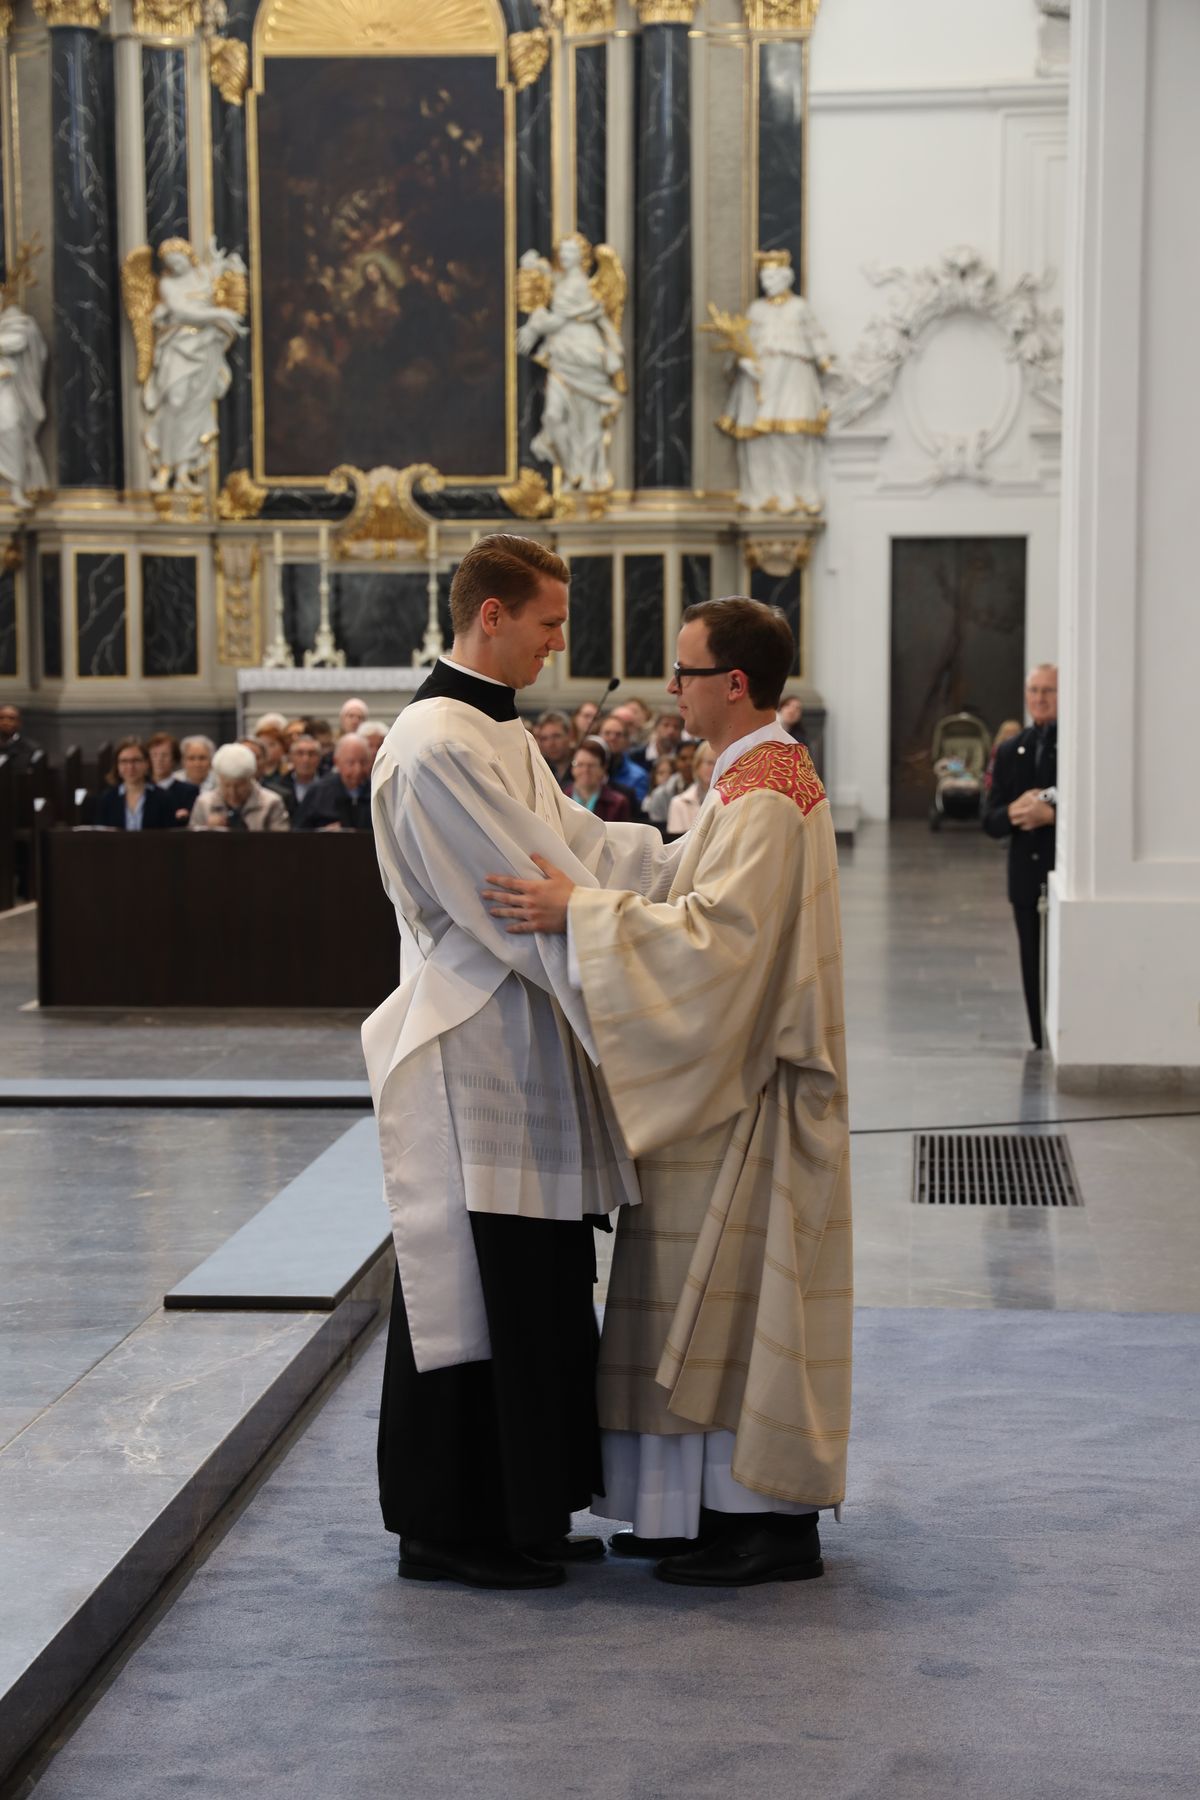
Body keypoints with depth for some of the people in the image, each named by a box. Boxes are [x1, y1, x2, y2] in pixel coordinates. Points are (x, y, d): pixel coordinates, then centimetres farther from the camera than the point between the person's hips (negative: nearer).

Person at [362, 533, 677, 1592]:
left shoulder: (499, 730, 14)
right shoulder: (436, 744, -18)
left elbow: (577, 839, 17)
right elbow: (528, 894, -20)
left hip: (521, 1047, 10)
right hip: (471, 1055, -10)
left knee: (539, 1287, 14)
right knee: (476, 1289, -2)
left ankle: (520, 1514, 24)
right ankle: (447, 1530, 10)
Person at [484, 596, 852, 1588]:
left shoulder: (763, 798, -18)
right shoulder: (766, 777, 14)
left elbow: (713, 936, -27)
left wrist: (579, 909, -24)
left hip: (749, 1091, -11)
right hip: (734, 1073, 11)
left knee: (739, 1301, -4)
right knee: (724, 1305, 14)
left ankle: (772, 1524, 4)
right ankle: (721, 1506, 21)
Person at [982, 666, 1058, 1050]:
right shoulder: (1011, 751, 14)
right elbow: (990, 822, 10)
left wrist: (1052, 814, -21)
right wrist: (1013, 812, -11)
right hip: (1027, 879, 5)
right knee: (1035, 972, 10)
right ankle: (1042, 1047, 18)